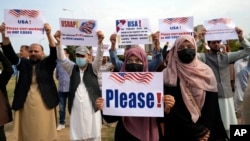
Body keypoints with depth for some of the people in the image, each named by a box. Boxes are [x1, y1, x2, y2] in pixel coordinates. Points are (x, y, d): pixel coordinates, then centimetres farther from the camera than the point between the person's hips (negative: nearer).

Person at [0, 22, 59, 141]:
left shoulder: (47, 64, 3)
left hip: (44, 105, -2)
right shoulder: (23, 63, 9)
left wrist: (48, 34, -27)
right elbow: (10, 54, 0)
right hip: (25, 106, 2)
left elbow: (54, 54, -13)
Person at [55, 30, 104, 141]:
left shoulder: (93, 68, 3)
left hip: (91, 108, -1)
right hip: (76, 109, 2)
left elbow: (99, 58, -13)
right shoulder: (72, 69, 8)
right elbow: (62, 59, -4)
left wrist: (100, 42, -31)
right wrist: (58, 43, -20)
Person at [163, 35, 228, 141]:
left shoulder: (206, 71, 2)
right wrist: (197, 132, -13)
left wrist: (205, 129, -12)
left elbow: (212, 104, -2)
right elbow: (172, 108, -13)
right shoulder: (169, 75, -8)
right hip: (179, 133, -2)